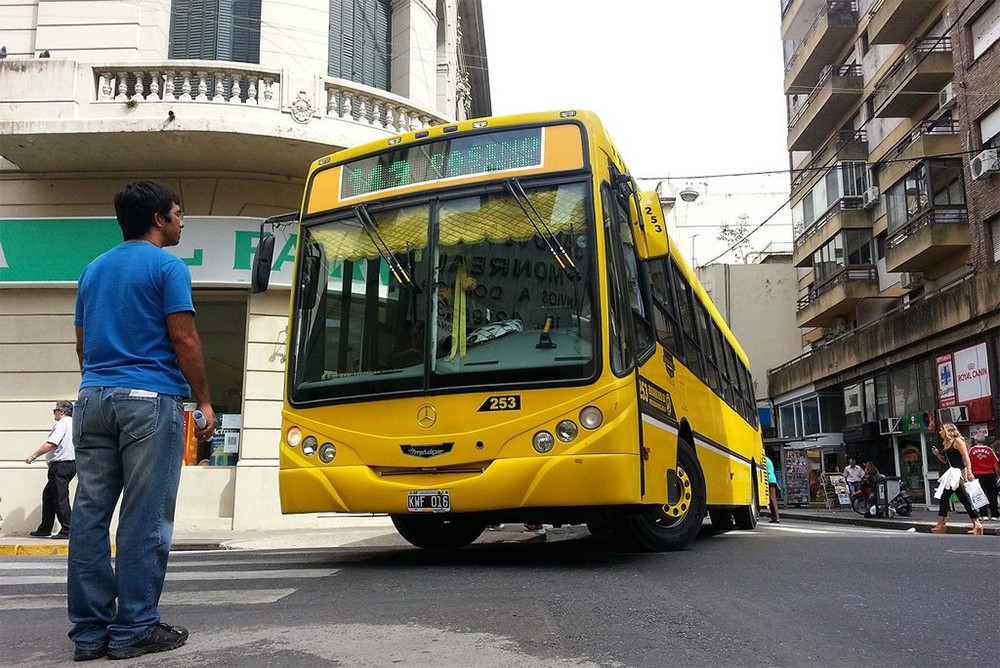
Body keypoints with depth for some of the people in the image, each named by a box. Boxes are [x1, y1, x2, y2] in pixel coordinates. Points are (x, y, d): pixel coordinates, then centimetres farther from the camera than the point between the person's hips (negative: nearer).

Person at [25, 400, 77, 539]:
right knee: (48, 494, 17)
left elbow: (50, 445, -17)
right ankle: (44, 529, 22)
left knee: (60, 498, -8)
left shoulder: (62, 423, -11)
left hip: (61, 464, -10)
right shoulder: (74, 423, 18)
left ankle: (67, 531, -9)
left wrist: (33, 456, -7)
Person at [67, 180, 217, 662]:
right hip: (150, 401, -7)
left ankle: (89, 631, 10)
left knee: (90, 514, 6)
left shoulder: (93, 270, 18)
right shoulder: (167, 266, -4)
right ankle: (134, 630, 2)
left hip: (93, 399, 7)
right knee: (144, 519, -2)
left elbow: (82, 343, 20)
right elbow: (184, 340, -10)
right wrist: (204, 401, -4)